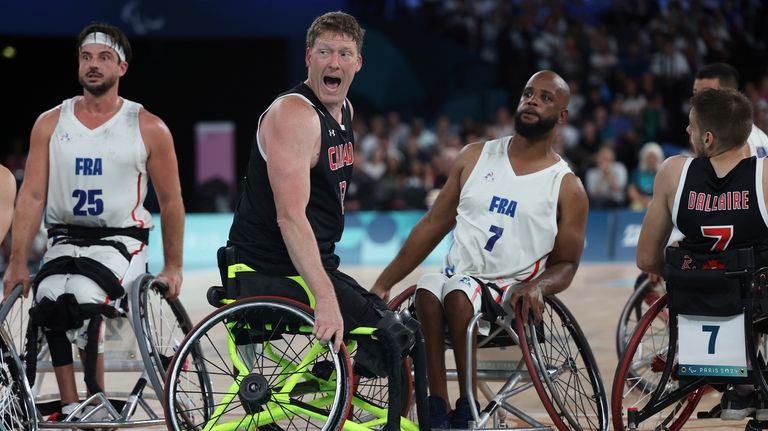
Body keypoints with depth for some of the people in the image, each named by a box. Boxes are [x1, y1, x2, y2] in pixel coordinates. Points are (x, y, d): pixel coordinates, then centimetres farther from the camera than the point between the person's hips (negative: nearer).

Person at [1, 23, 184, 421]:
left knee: (84, 297, -32)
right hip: (64, 238, 2)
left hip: (120, 238, -2)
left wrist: (173, 267, 5)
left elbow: (170, 201, 7)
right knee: (49, 299, -29)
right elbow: (32, 195, 1)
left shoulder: (149, 129, 1)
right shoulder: (50, 124, 6)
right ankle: (69, 406, -20)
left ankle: (97, 398, -16)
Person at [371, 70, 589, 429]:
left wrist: (537, 286, -18)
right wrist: (383, 284, 9)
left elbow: (566, 264, 7)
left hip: (511, 298, -3)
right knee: (426, 291, -33)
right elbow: (433, 225, 15)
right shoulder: (476, 157, 14)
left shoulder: (568, 188, 7)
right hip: (456, 280, 3)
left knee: (458, 295, -35)